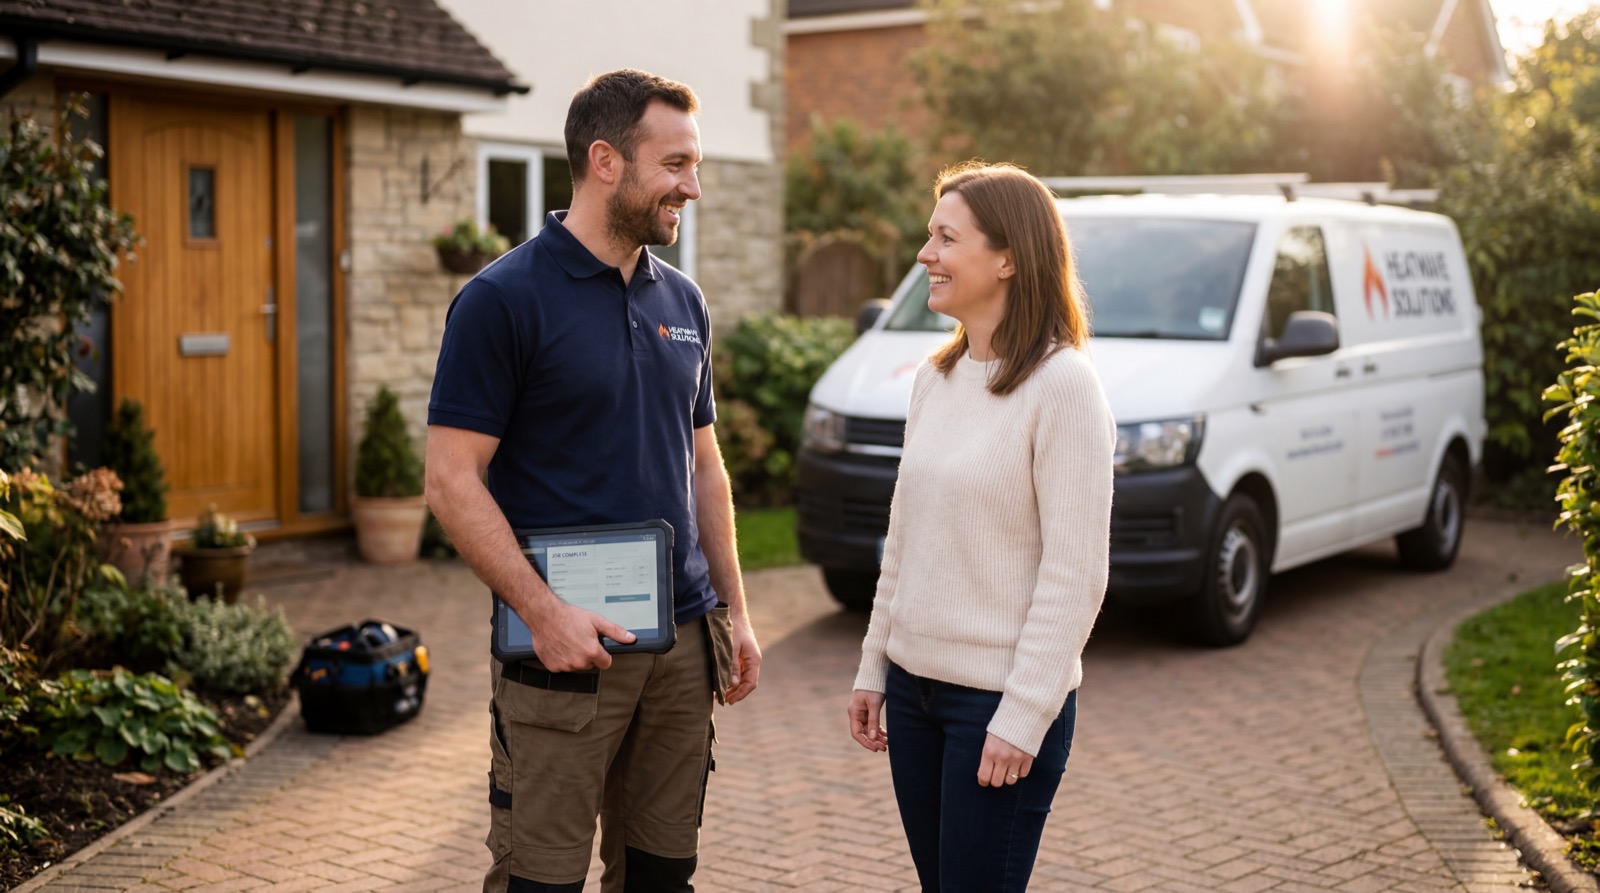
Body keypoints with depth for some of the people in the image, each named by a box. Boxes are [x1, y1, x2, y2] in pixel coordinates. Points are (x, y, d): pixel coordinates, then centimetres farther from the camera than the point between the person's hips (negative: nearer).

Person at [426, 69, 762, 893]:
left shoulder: (682, 302, 11)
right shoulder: (504, 299, -9)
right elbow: (452, 483, -13)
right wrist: (543, 611, -20)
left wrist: (734, 610, 12)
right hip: (566, 644, -6)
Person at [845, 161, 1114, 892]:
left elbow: (1074, 572, -16)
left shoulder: (1061, 386, -14)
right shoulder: (934, 379, 8)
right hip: (915, 684, 7)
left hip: (1002, 696, -7)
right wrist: (873, 667, 14)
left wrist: (1022, 718, -17)